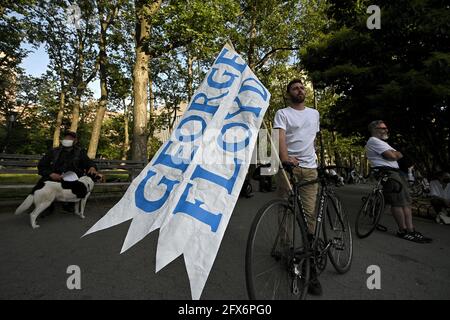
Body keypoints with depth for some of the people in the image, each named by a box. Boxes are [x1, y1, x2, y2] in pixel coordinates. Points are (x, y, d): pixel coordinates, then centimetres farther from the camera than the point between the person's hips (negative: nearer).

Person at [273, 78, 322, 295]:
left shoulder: (314, 113, 19)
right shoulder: (282, 114, 2)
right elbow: (280, 136, -14)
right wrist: (285, 156, -31)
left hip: (310, 167, 4)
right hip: (288, 166, -3)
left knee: (309, 213, -2)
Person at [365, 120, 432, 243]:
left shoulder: (380, 142, 29)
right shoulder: (374, 141, -7)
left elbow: (399, 155, 23)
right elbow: (392, 156, -14)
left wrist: (393, 153, 4)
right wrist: (394, 153, 6)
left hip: (395, 173, 11)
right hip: (387, 173, -11)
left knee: (406, 202, 7)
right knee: (398, 202, -11)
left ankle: (410, 229, 9)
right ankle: (403, 230, -4)